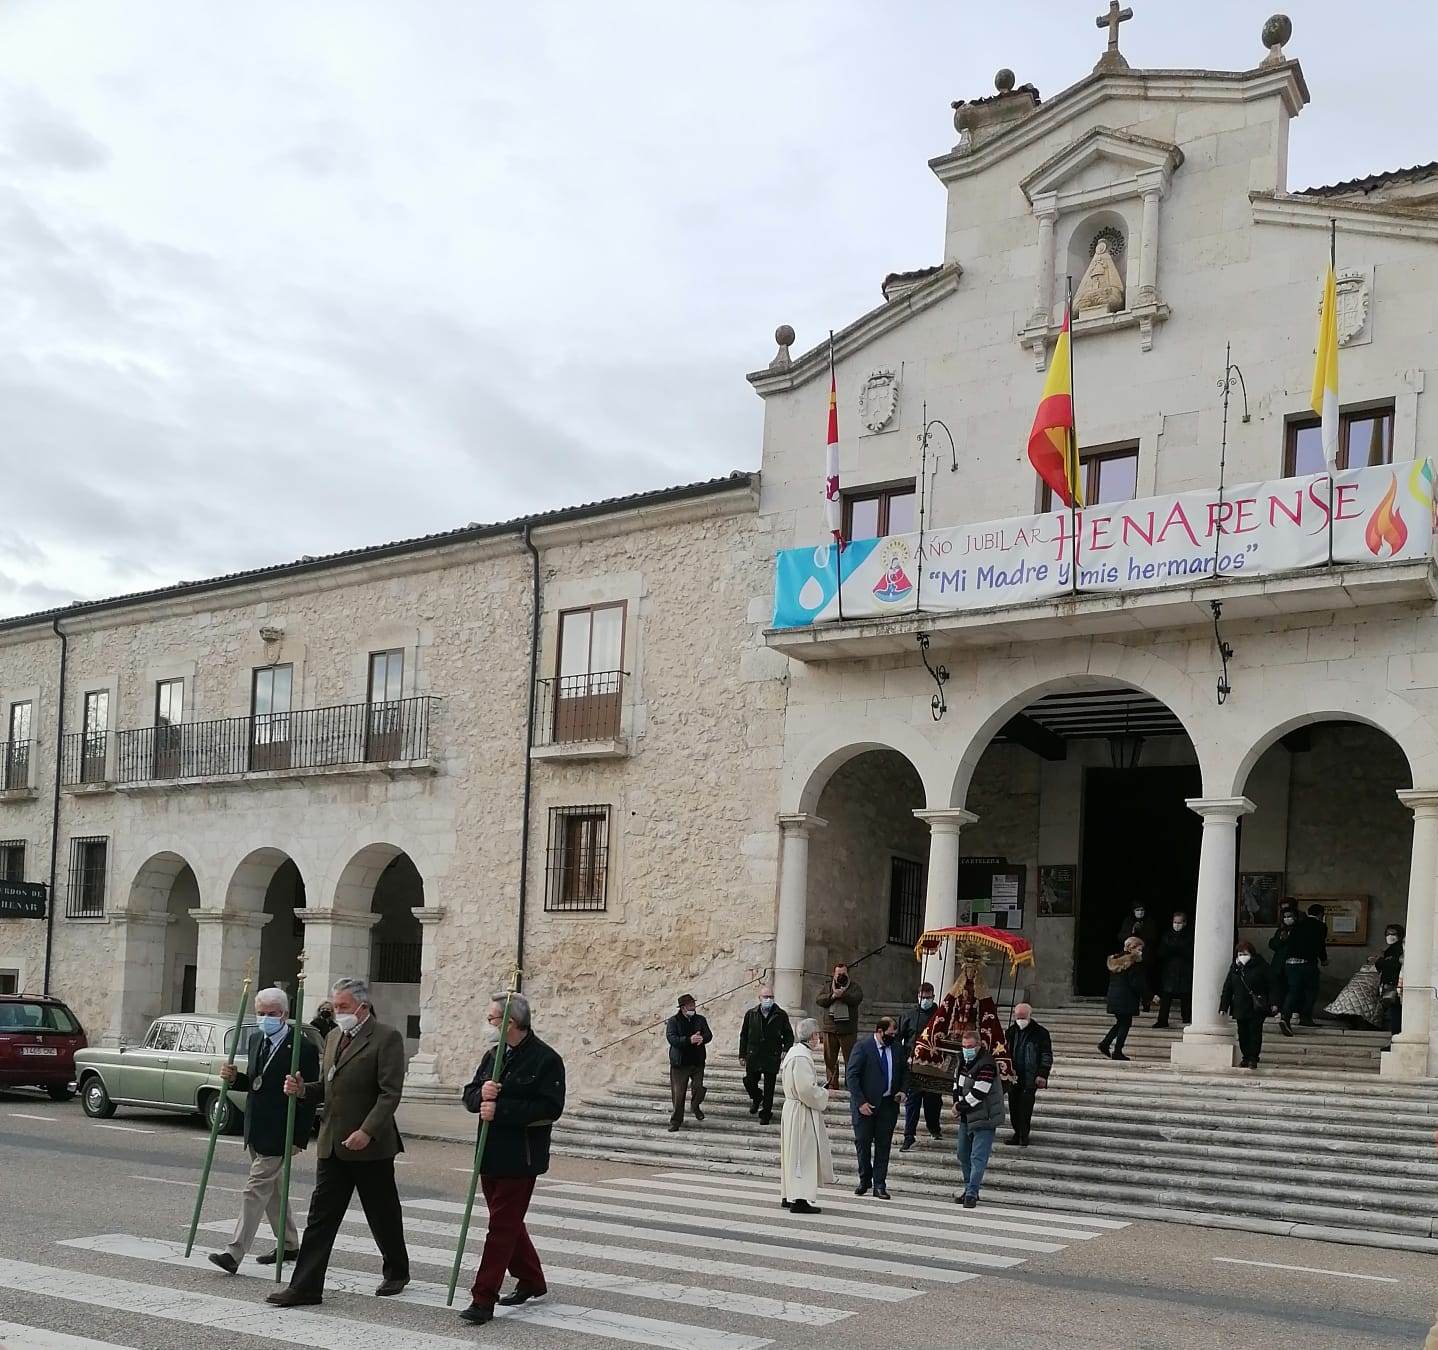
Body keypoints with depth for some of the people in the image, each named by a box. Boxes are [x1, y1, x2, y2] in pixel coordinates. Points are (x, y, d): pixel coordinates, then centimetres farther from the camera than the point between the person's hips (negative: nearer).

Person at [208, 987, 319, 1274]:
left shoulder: (302, 1049, -16)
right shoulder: (257, 1040, 9)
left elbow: (308, 1098, -15)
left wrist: (299, 1139, -18)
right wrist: (234, 1078, -5)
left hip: (278, 1134, -9)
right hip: (255, 1131, 9)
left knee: (255, 1190, -10)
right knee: (272, 1190, 18)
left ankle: (234, 1253, -9)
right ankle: (289, 1245, 32)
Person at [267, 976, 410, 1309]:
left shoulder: (386, 1038, -11)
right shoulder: (334, 1037, 14)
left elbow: (390, 1092, -16)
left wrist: (367, 1131, -25)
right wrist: (303, 1089, -1)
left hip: (370, 1144, -6)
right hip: (332, 1143, 6)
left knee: (383, 1214, 9)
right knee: (321, 1215, 3)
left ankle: (397, 1272, 29)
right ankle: (305, 1286, 4)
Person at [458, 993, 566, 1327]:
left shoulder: (545, 1059, -12)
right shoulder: (494, 1055, 12)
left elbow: (550, 1108, -20)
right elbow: (469, 1096, 12)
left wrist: (501, 1109, -23)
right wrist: (481, 1094, -13)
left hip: (520, 1159, -8)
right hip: (491, 1155, 8)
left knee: (502, 1227, -6)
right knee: (508, 1223, 17)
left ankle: (483, 1299, -4)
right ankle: (531, 1281, 33)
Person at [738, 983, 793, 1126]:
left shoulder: (781, 1015, 0)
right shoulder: (751, 1014, 4)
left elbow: (789, 1035, 7)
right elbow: (743, 1035, 9)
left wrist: (786, 1050, -9)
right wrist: (742, 1055, 7)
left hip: (772, 1057, -1)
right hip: (753, 1056, 2)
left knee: (769, 1088, 3)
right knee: (749, 1082, 2)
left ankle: (765, 1113, 17)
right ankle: (756, 1098, 34)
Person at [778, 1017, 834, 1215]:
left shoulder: (794, 1051, 10)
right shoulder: (801, 1057, -22)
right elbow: (806, 1089, -26)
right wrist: (823, 1094, -9)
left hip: (793, 1108, 10)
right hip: (802, 1113, -10)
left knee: (794, 1154, 17)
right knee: (803, 1154, -6)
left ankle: (788, 1196, 24)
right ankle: (799, 1200, -5)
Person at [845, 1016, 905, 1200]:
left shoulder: (896, 1049, 6)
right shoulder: (862, 1047, -9)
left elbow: (902, 1073, 20)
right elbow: (851, 1075, -11)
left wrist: (901, 1091, 1)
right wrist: (860, 1102, -16)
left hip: (888, 1104, 3)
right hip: (865, 1105, -3)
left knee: (883, 1145, 4)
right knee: (862, 1142, 5)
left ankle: (879, 1185, 9)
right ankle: (865, 1180, 22)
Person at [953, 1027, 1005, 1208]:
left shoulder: (986, 1065, -21)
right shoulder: (963, 1061, 7)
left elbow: (978, 1093, -25)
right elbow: (957, 1083, 20)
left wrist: (960, 1106, -13)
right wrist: (957, 1102, 3)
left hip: (983, 1118, -9)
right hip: (966, 1118, 9)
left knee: (978, 1156, -10)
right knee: (963, 1154, 16)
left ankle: (971, 1193, -9)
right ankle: (969, 1189, 28)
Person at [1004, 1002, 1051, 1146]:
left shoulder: (1040, 1033, -3)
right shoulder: (1011, 1032, 10)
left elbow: (1047, 1056, -1)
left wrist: (1042, 1075, -9)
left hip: (1031, 1077, -5)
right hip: (1014, 1076, 5)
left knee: (1026, 1107, -9)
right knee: (1013, 1106, 6)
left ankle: (1024, 1136, -2)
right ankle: (1018, 1133, 19)